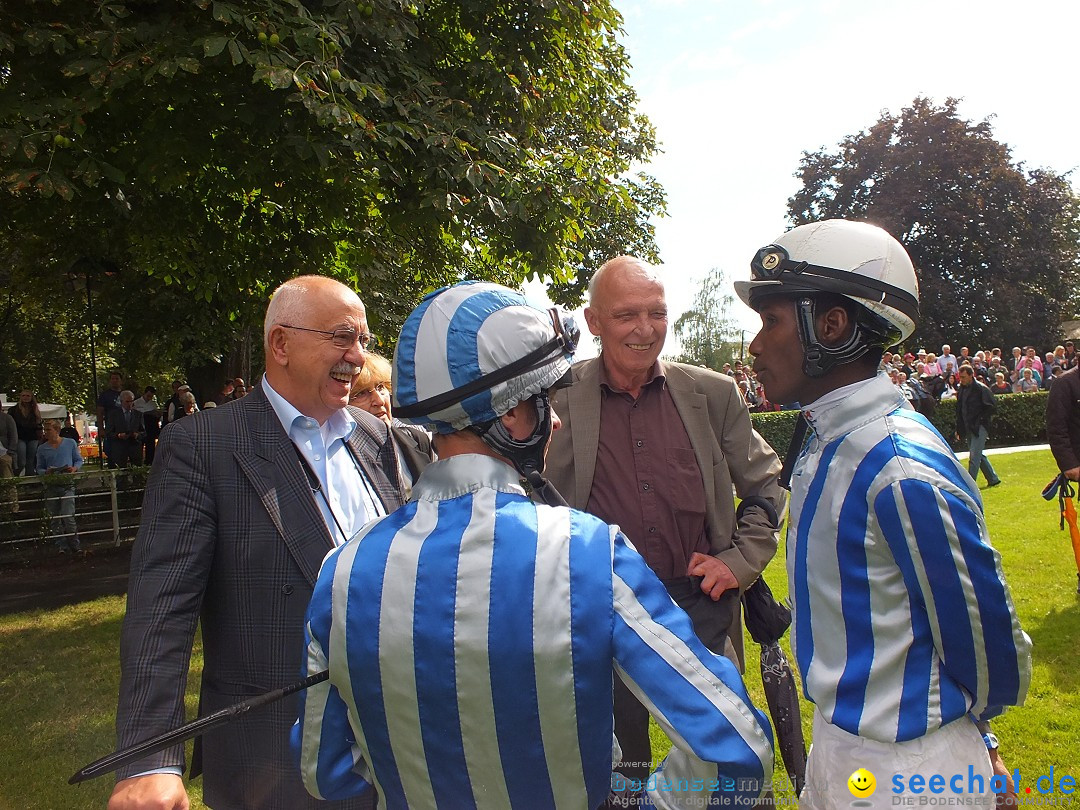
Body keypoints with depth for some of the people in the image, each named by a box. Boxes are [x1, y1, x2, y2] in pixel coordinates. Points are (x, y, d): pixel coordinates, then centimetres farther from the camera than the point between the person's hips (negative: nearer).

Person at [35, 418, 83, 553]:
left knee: (68, 517, -13)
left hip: (67, 485, -3)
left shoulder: (70, 443, 5)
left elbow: (79, 460, 10)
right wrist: (46, 472, -11)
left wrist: (74, 468, -10)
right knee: (54, 520, 6)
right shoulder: (42, 448, 8)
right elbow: (39, 468, 10)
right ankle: (62, 547, 16)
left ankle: (75, 546, -1)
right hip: (51, 486, 3)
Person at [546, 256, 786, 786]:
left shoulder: (713, 394, 1)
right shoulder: (558, 399, -6)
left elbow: (764, 486, 10)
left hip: (702, 604, 2)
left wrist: (741, 560, 0)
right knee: (620, 756, 17)